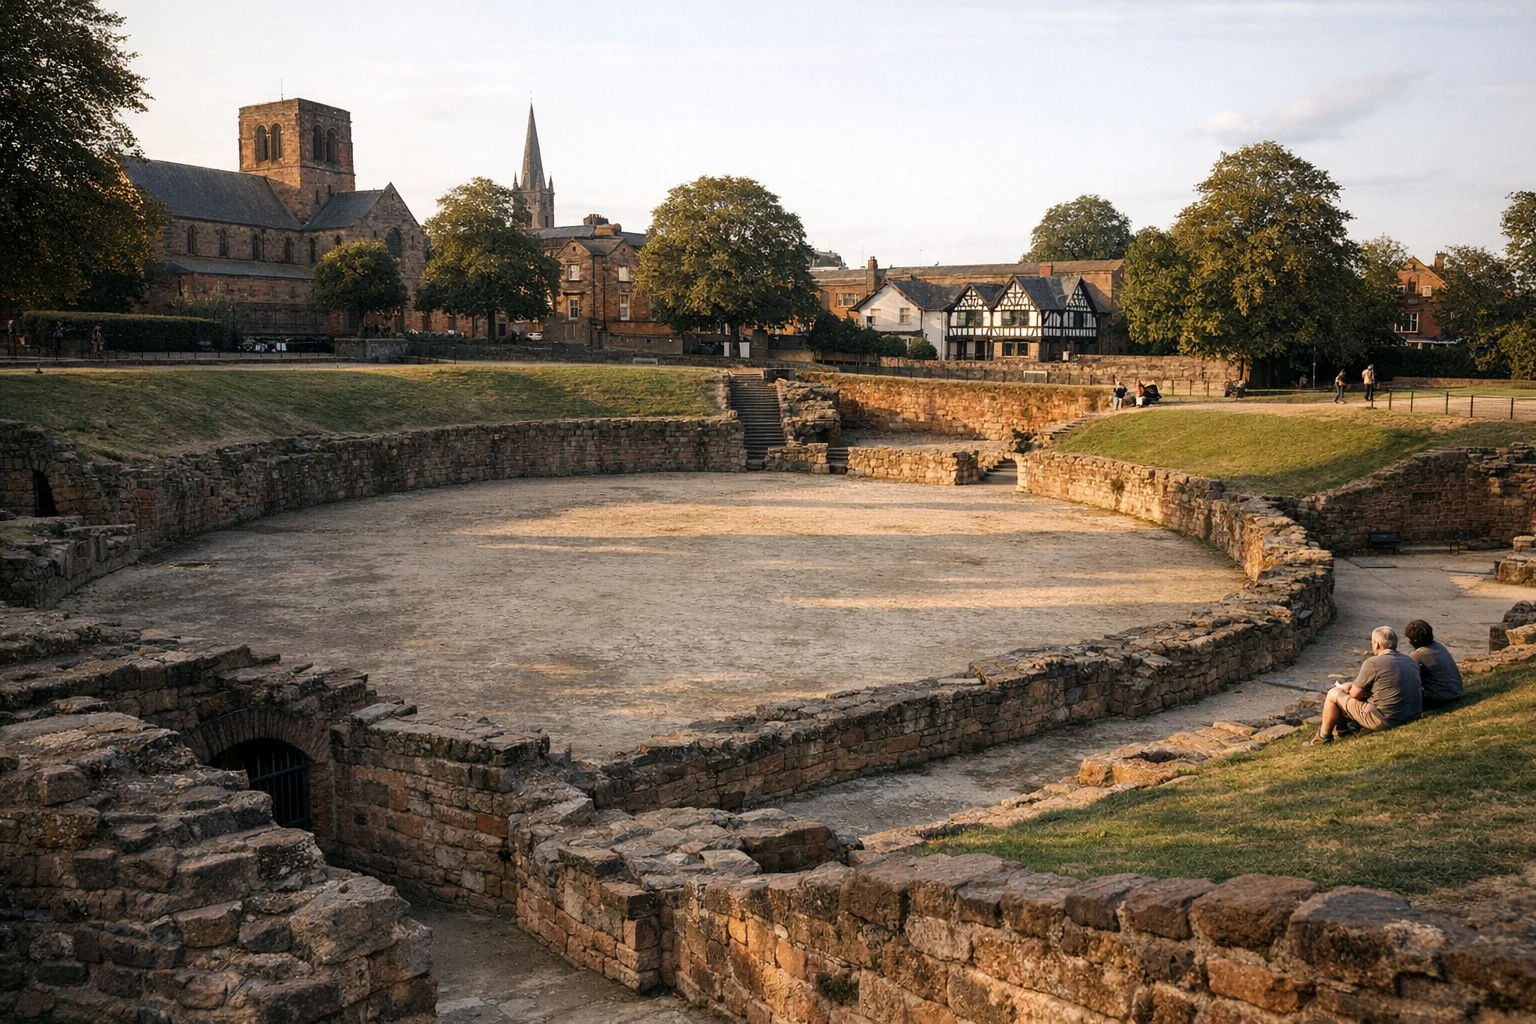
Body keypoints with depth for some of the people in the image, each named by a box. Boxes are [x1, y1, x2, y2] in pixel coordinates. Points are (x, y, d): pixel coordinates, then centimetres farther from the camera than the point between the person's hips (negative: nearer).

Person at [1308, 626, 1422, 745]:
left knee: (1333, 694, 9)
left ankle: (1323, 737, 23)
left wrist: (1346, 688, 17)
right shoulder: (1409, 661, 9)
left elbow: (1355, 694, -7)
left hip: (1385, 721, -8)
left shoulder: (1372, 663, -15)